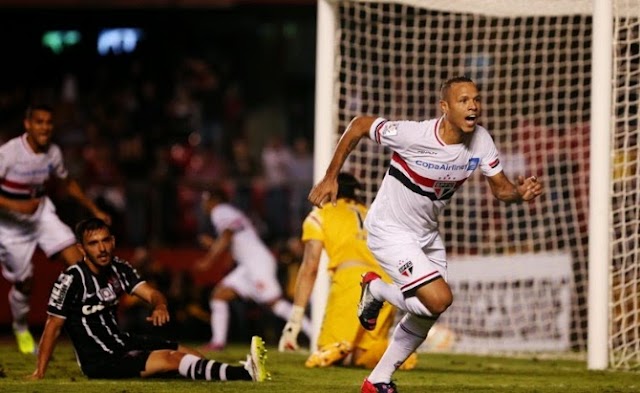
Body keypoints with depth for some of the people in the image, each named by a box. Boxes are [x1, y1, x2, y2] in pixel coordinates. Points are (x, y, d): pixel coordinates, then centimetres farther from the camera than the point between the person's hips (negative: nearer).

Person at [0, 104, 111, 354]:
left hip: (41, 213, 4)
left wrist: (95, 211, 15)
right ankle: (21, 330, 32)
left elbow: (68, 183, 13)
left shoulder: (52, 152, -7)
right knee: (24, 282, 3)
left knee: (74, 257, -16)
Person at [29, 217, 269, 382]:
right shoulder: (72, 279, -18)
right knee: (171, 359, -21)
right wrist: (39, 374, -16)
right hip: (98, 362, -8)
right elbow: (53, 327, -14)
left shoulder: (119, 269, 3)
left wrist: (159, 306, -30)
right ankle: (246, 374, -32)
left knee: (187, 353, -1)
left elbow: (151, 293, -5)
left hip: (121, 343, 8)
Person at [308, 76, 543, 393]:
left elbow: (501, 189, -4)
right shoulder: (414, 135, -29)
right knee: (439, 299, -21)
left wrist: (521, 192, -29)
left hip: (427, 233, 7)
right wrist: (330, 178, -11)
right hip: (390, 232, -7)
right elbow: (359, 125, -15)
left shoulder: (480, 140, -12)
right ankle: (376, 290, 7)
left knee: (425, 316, 13)